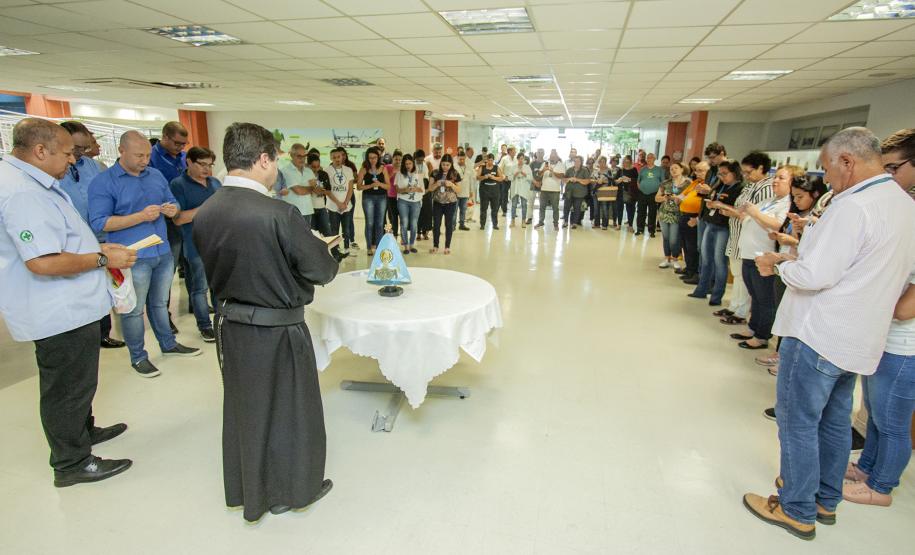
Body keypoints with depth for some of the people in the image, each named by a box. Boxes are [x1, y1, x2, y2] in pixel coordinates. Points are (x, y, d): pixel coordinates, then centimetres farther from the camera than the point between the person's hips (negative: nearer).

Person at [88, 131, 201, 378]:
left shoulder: (156, 175, 8)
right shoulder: (103, 182, -9)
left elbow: (172, 202, 17)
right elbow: (99, 222, -15)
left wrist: (173, 209, -8)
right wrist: (141, 216, -24)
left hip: (163, 253, 6)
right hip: (132, 257, -5)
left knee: (160, 303, 20)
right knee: (134, 310, 7)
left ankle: (168, 344, 35)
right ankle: (138, 357, 21)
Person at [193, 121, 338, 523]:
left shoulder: (205, 212, -3)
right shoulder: (278, 214, -25)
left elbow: (216, 266, 7)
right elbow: (321, 269, -17)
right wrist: (327, 259, 5)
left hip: (230, 325, 7)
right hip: (276, 330, -7)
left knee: (241, 406, 23)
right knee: (288, 409, 13)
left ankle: (243, 489, 43)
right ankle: (290, 491, 34)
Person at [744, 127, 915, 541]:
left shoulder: (853, 207, -21)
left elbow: (813, 276, -25)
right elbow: (860, 268, 14)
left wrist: (780, 263, -6)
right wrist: (799, 257, 10)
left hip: (819, 335, -9)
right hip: (857, 338, 9)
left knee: (798, 422, 4)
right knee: (834, 421, 20)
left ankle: (798, 511, 18)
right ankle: (826, 500, 36)